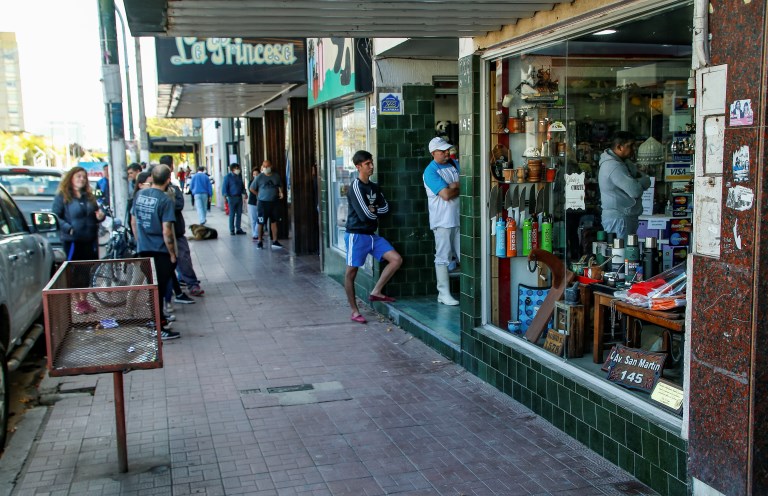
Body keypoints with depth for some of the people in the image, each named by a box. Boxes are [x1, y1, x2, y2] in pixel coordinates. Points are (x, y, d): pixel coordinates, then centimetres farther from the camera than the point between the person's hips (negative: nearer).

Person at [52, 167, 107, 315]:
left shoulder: (89, 196, 11)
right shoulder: (62, 196, -5)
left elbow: (95, 213, 21)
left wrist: (100, 216, -2)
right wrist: (68, 227, -22)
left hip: (90, 240, 5)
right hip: (72, 240, -5)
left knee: (87, 272, 11)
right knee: (74, 272, 3)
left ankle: (84, 300, 25)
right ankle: (78, 302, 14)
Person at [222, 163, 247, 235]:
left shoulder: (240, 176, 11)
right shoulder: (228, 177, -5)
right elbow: (224, 187, -7)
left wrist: (244, 193, 4)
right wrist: (225, 196, -16)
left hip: (239, 197, 5)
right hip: (232, 197, -5)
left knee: (239, 214, 6)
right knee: (232, 214, -2)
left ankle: (238, 229, 13)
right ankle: (232, 230, 4)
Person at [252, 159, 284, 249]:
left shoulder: (276, 176, 6)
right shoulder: (259, 177, -4)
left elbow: (280, 186, 22)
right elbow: (252, 188, 4)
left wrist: (281, 192, 4)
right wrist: (259, 195, 3)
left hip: (274, 202, 3)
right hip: (263, 203, -3)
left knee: (274, 222, 6)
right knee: (261, 223, -1)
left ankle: (275, 241, 11)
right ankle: (260, 241, 11)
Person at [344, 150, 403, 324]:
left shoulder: (374, 187, 11)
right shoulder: (355, 187, -14)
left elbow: (385, 208, 9)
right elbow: (365, 214, -19)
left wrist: (373, 209, -9)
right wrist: (375, 211, 1)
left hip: (372, 235, 8)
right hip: (356, 235, -8)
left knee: (397, 259, -3)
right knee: (351, 271, -1)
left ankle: (375, 292, 7)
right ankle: (354, 311, 8)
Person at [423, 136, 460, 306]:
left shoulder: (454, 164, 12)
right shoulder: (430, 171, -10)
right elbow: (446, 194, -18)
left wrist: (453, 186, -9)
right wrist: (460, 188, -2)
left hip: (459, 217, 6)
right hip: (443, 220, -6)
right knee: (443, 257, -1)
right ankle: (444, 294, 5)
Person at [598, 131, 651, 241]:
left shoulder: (625, 162, 15)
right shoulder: (614, 166, -19)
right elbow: (636, 191, -23)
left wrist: (639, 179, -10)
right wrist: (643, 181, -2)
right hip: (619, 219, -10)